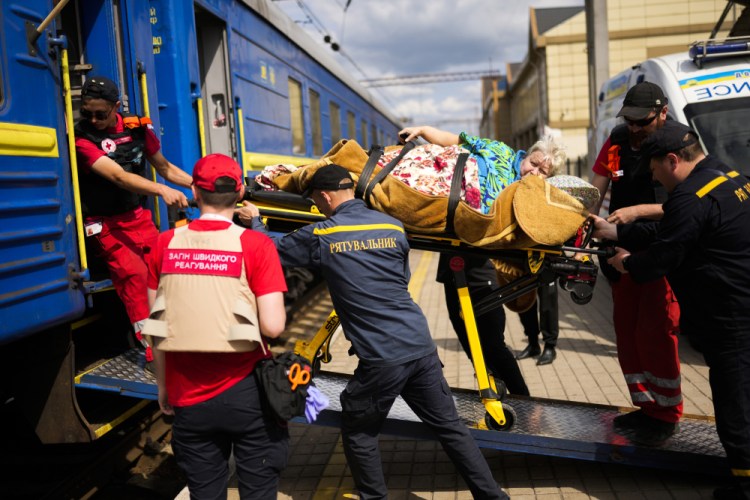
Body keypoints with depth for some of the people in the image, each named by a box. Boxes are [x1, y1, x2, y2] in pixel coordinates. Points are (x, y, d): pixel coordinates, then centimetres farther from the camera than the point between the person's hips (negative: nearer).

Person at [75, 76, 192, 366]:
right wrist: (162, 190, -42)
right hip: (105, 223, -5)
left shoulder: (137, 128, 0)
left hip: (138, 216, 5)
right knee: (133, 273, -20)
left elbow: (165, 168, 11)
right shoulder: (82, 137, -15)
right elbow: (118, 176, -28)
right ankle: (153, 347, -11)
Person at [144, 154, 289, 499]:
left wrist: (163, 386, 16)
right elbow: (273, 326, -17)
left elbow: (156, 326, 4)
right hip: (245, 389, -3)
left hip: (188, 395, 3)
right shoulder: (256, 244, -11)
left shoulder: (165, 243, -1)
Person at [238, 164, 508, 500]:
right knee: (449, 426, 16)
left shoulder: (320, 236, -3)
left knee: (358, 433, 17)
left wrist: (254, 221, 30)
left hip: (381, 358, -5)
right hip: (422, 346, 5)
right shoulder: (394, 227, 9)